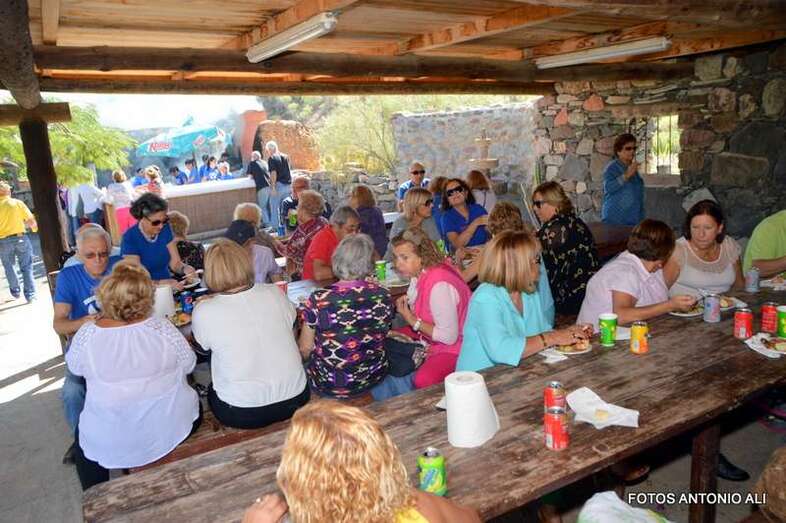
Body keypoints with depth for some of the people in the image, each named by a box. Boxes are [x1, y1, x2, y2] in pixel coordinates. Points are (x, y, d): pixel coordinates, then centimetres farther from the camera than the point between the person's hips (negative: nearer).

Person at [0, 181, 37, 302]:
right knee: (26, 267, 5)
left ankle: (16, 291, 30)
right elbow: (31, 220, -5)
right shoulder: (18, 203, -5)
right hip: (20, 238, -1)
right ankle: (30, 294, 2)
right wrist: (34, 227, 15)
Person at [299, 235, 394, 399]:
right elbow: (382, 335, 3)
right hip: (372, 378, 3)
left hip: (328, 385, -2)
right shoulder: (382, 296, -15)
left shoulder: (318, 300, -22)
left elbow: (304, 350, -10)